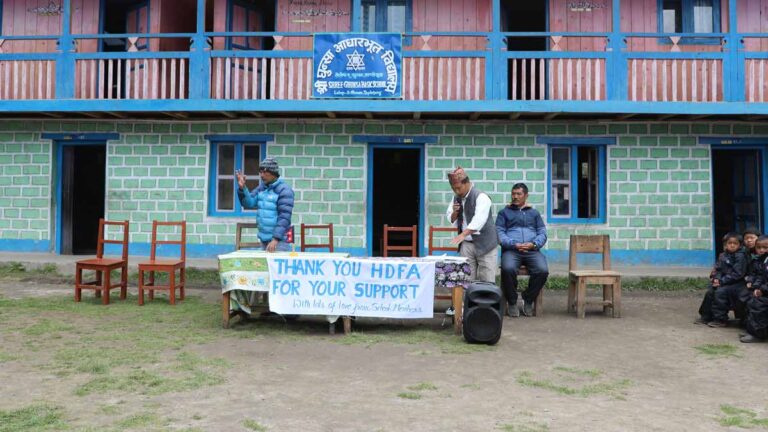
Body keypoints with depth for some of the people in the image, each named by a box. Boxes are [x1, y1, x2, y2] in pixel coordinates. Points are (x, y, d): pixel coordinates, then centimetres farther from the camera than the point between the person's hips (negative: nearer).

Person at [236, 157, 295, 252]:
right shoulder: (262, 187, 11)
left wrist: (276, 239, -25)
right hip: (264, 239, 7)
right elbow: (249, 203, 6)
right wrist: (242, 188, -10)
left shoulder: (284, 190, -12)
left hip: (279, 240, -7)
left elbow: (284, 217, -18)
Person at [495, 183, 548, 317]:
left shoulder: (534, 213, 24)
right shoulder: (504, 212, 18)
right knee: (508, 269, -34)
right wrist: (514, 244, -12)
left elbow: (543, 233, 13)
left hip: (532, 250, 2)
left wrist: (534, 244, -8)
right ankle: (512, 302, -12)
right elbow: (499, 233, 5)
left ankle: (528, 300, -5)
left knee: (543, 270, -28)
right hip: (511, 250, -1)